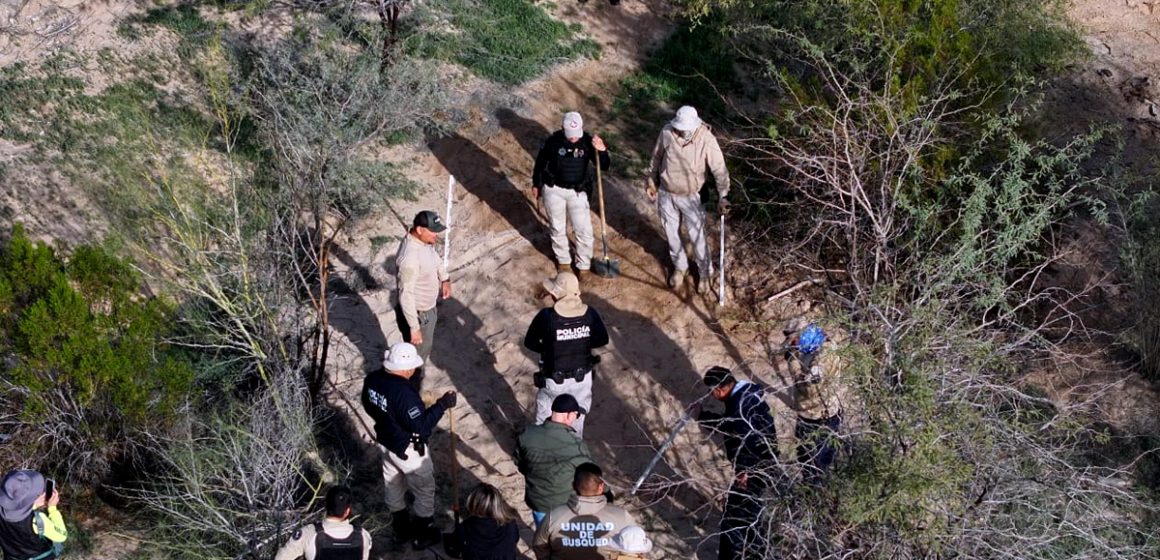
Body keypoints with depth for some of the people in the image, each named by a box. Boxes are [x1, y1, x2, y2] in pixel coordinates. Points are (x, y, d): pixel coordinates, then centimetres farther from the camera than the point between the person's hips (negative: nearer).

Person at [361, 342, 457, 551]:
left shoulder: (372, 379, -13)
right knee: (425, 489, 16)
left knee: (393, 485, 27)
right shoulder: (405, 393, -37)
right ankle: (423, 534, 33)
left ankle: (400, 528, 48)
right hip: (408, 450, -8)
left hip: (385, 441, 8)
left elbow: (369, 407, 5)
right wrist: (441, 406, -25)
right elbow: (421, 426, -31)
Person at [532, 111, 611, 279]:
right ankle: (563, 260, 37)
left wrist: (602, 150, -31)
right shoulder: (553, 141, -14)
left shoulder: (587, 142, -12)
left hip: (577, 192, 0)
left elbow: (604, 166, -11)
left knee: (584, 231, 1)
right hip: (553, 190, 0)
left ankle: (583, 265, 22)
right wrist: (536, 184, 10)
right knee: (558, 228, 14)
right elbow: (541, 161, 2)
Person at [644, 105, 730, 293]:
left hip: (690, 197, -3)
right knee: (671, 233, 19)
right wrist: (651, 182, 9)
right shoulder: (667, 132, -16)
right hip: (665, 193, 3)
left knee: (697, 237, 10)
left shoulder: (706, 139, -25)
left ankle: (705, 272, 35)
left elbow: (719, 169, -22)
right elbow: (656, 158, 1)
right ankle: (680, 267, 44)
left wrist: (723, 196, -32)